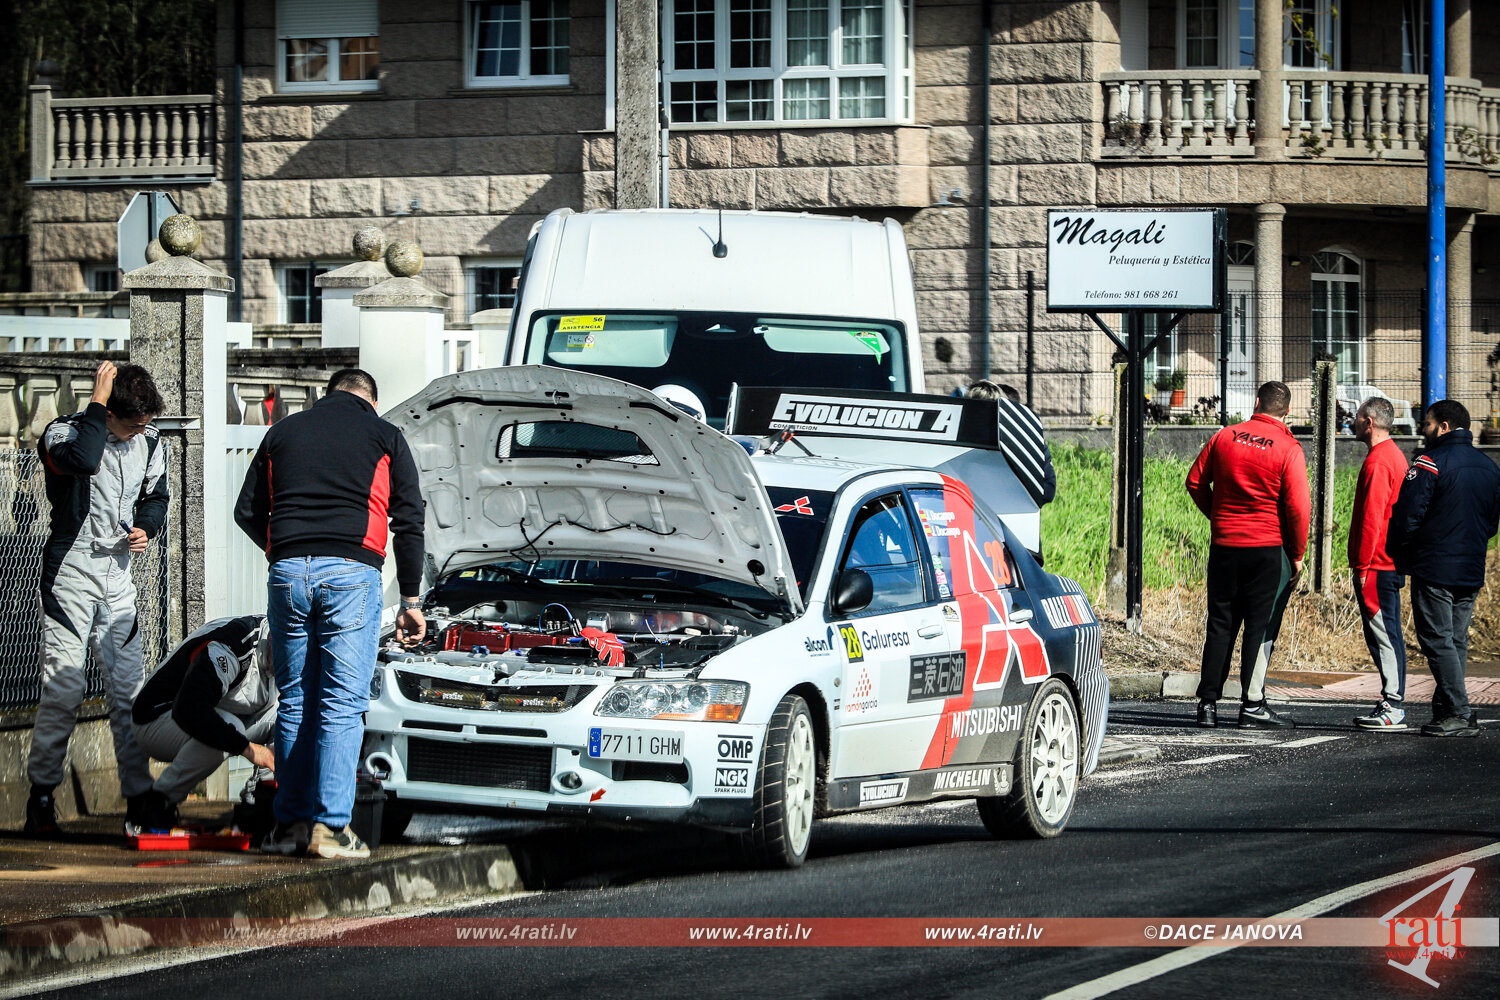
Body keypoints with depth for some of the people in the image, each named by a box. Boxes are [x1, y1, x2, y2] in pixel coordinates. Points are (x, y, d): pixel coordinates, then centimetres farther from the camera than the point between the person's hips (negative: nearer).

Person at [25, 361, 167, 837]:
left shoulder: (149, 444, 7)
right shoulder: (63, 431, -11)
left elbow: (156, 497, 22)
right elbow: (83, 460, -35)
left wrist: (146, 527, 0)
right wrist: (98, 399, -26)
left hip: (118, 576, 5)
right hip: (71, 571, -5)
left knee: (128, 686, 2)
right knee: (63, 687, -9)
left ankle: (138, 796, 6)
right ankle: (41, 794, 2)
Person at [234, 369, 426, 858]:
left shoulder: (283, 432, 19)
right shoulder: (384, 437, 12)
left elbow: (247, 511, 19)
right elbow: (409, 521, 8)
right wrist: (411, 601, 12)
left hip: (287, 574, 3)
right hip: (351, 571, -3)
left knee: (295, 702, 10)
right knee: (343, 705, -3)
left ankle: (291, 822, 9)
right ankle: (330, 826, -8)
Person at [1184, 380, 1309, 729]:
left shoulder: (1225, 436, 3)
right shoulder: (1288, 449, -9)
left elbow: (1195, 482, 9)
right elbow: (1298, 506, -13)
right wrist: (1297, 554, -2)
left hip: (1224, 544, 4)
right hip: (1268, 547, -3)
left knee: (1220, 624, 11)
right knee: (1261, 626, 3)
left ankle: (1208, 703, 10)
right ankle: (1252, 706, 2)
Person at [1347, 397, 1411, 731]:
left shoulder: (1378, 461, -14)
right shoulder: (1395, 456, 18)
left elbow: (1371, 518, -19)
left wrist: (1362, 565, -17)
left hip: (1376, 565, -10)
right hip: (1391, 563, 10)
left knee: (1383, 633, -9)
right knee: (1385, 633, 12)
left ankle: (1393, 708, -10)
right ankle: (1391, 703, 14)